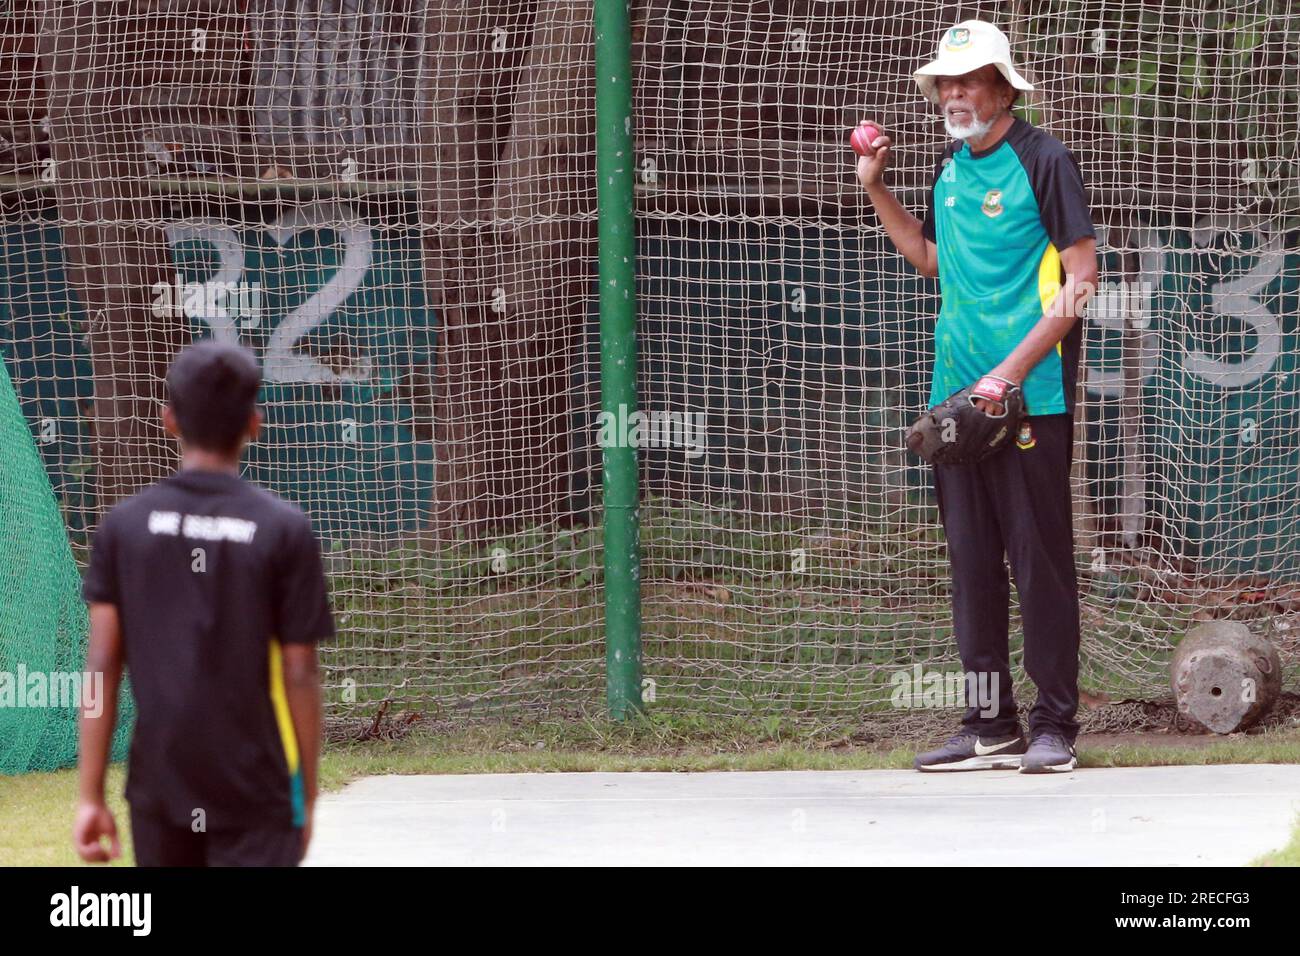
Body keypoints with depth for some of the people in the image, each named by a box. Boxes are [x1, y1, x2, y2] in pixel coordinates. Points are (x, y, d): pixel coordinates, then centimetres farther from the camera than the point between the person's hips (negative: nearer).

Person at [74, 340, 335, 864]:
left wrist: (91, 796, 1)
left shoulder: (124, 525, 0)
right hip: (255, 799, -3)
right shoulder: (284, 530, -6)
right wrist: (307, 797, 6)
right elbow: (300, 676, -5)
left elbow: (102, 664, -2)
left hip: (158, 790, 3)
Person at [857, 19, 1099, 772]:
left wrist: (1012, 371, -17)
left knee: (1040, 561, -4)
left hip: (1031, 399, -7)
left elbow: (1082, 277, -11)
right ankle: (992, 728, 14)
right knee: (972, 562, 8)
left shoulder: (1043, 160, -7)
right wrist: (876, 190, 17)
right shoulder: (951, 170, 14)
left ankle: (1055, 726, 1)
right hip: (959, 397, 7)